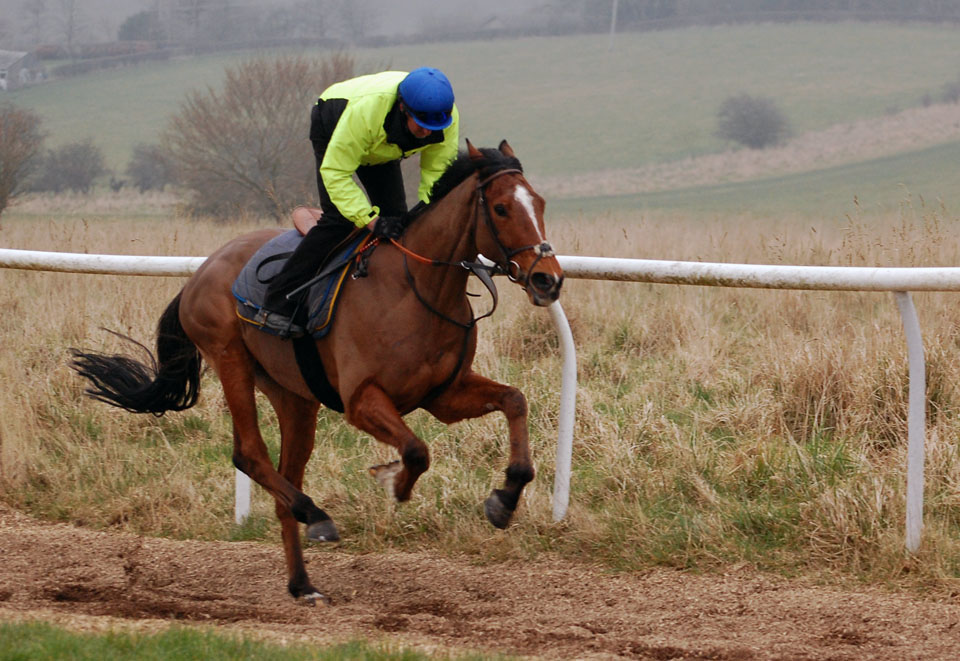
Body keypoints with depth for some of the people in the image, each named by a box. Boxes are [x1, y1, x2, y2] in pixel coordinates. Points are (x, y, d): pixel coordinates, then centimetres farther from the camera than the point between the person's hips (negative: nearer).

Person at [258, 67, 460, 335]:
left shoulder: (448, 118, -32)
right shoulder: (365, 110, -46)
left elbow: (438, 173, -21)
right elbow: (335, 171, -40)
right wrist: (370, 219, -48)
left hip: (382, 150, 6)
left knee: (396, 218, -6)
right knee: (338, 219, -19)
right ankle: (278, 304, -19)